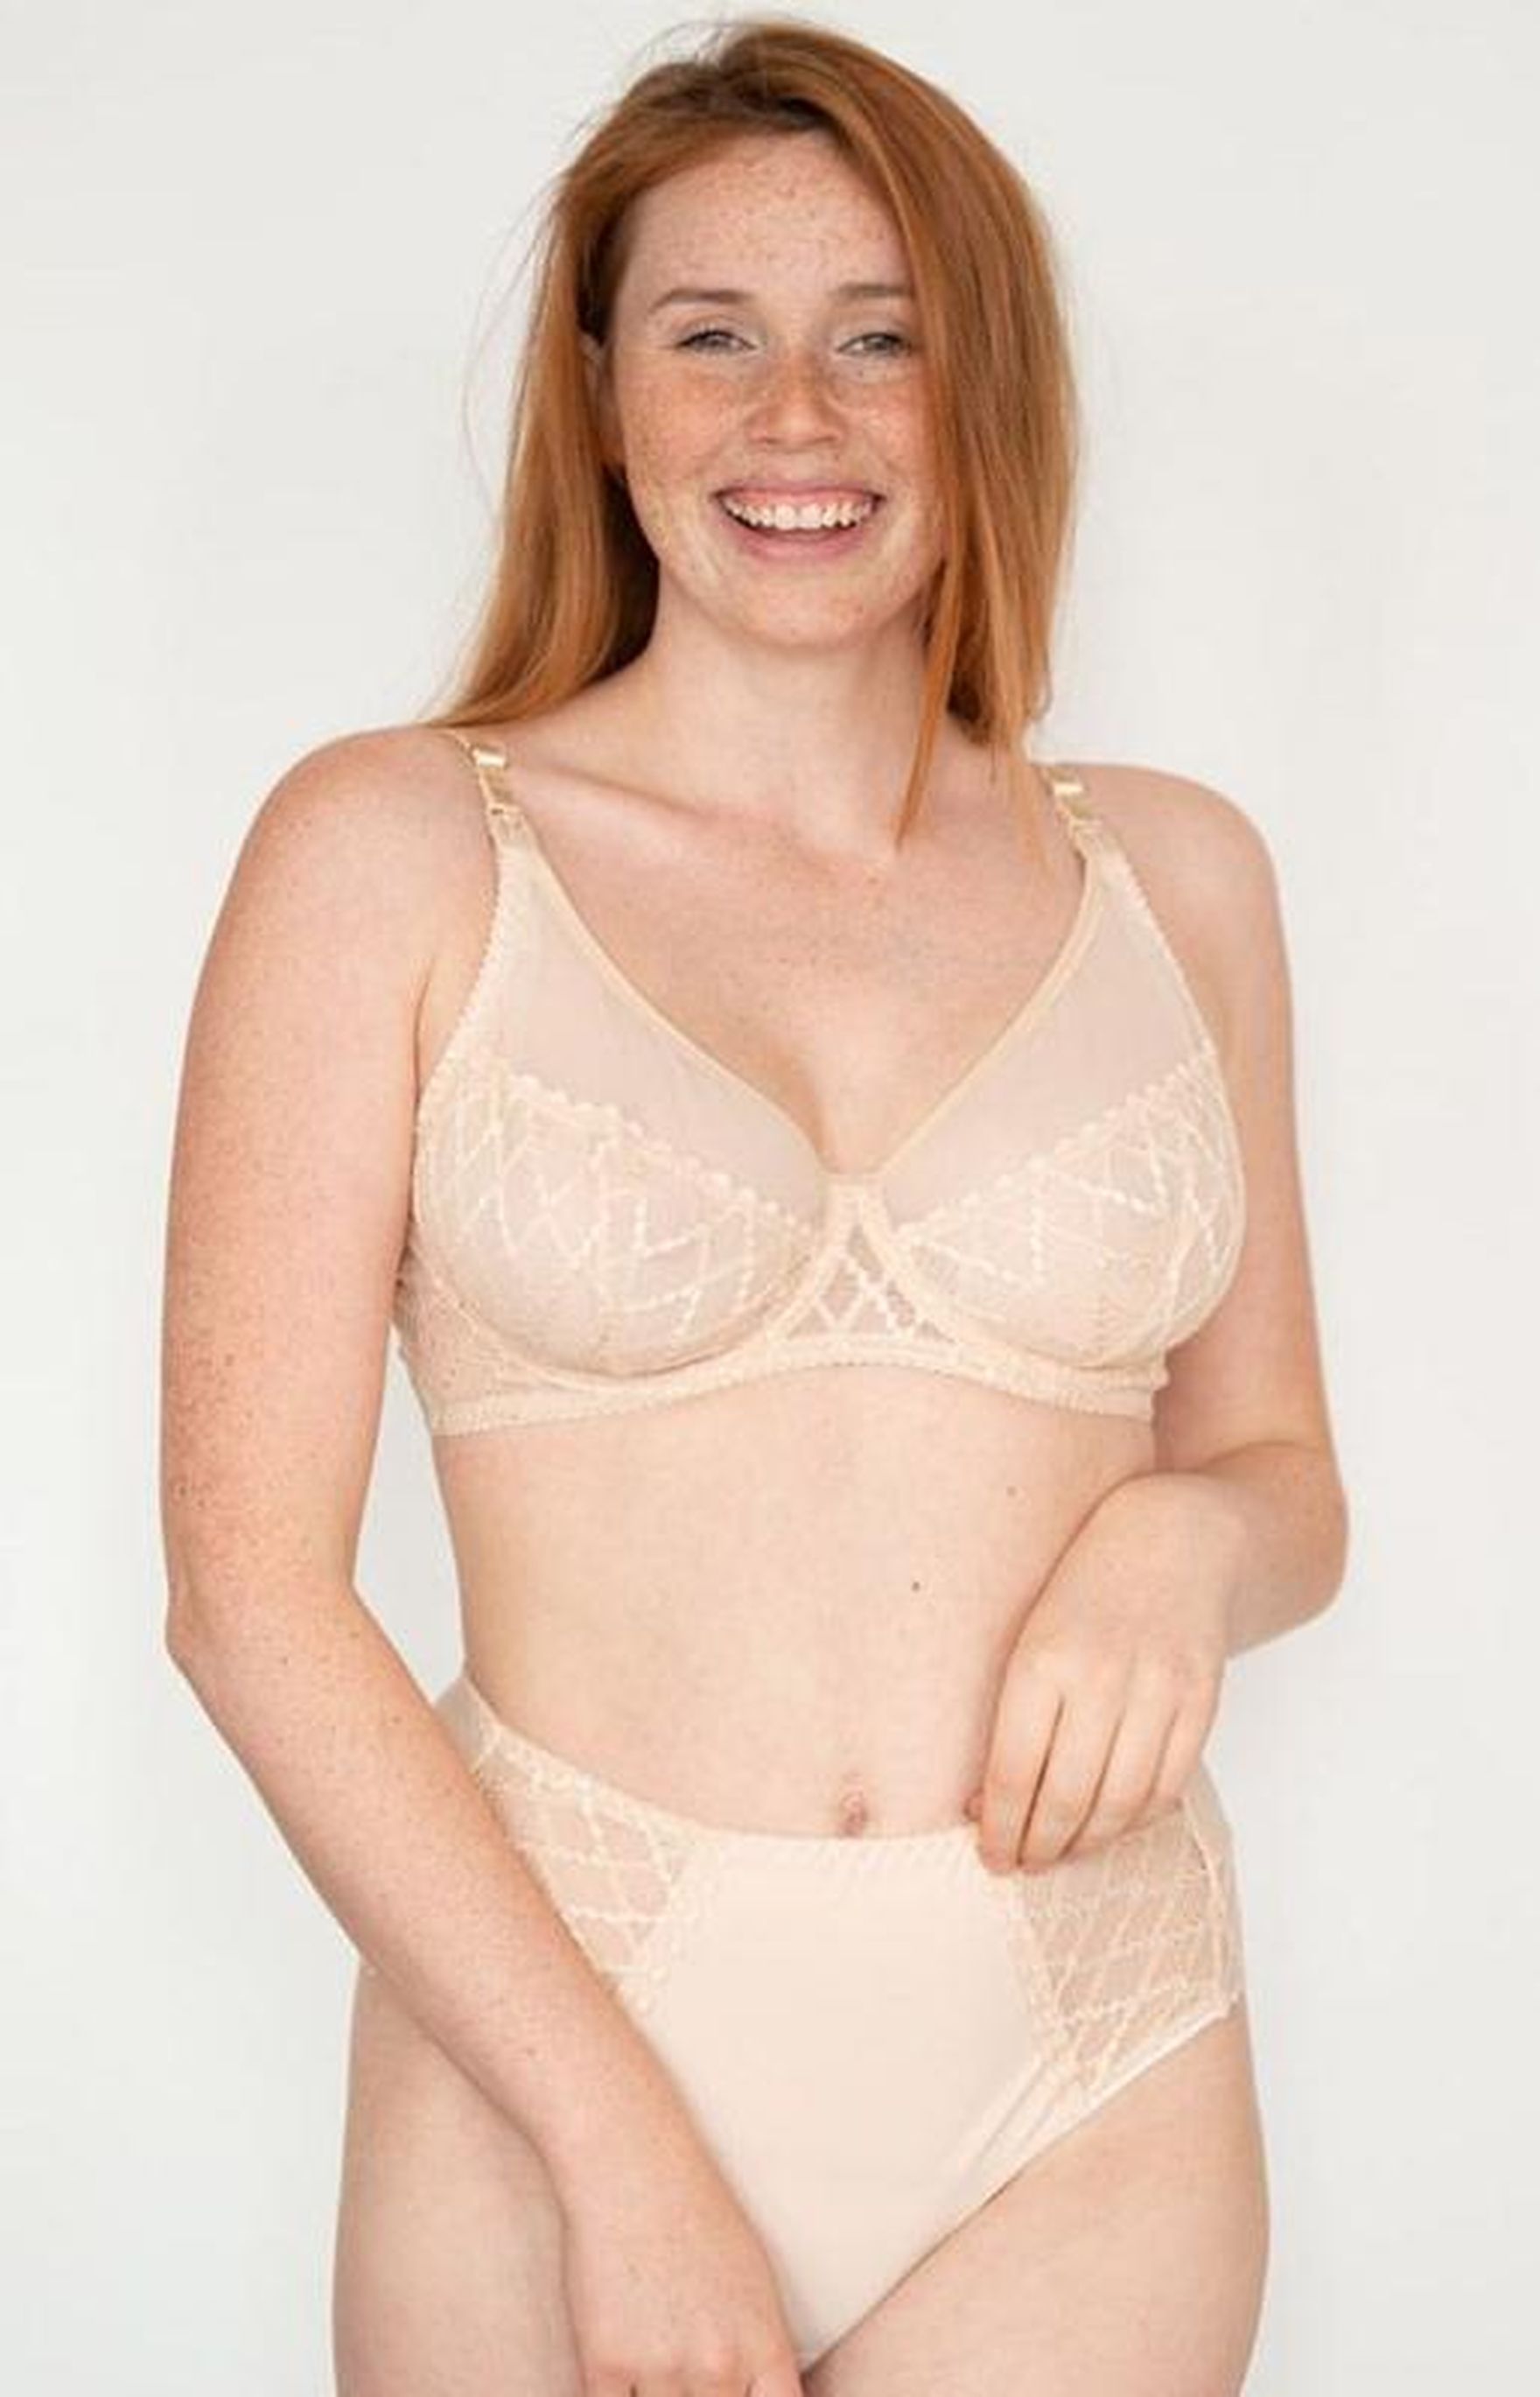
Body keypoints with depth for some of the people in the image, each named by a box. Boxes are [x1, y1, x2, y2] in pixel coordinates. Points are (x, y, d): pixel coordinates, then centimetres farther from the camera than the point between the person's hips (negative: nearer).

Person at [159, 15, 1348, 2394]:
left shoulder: (1172, 874, 5)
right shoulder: (391, 849, -4)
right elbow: (250, 1579, -8)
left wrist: (1184, 1540, -8)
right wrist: (622, 2137, -13)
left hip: (1092, 2103, 3)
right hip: (543, 2026, -2)